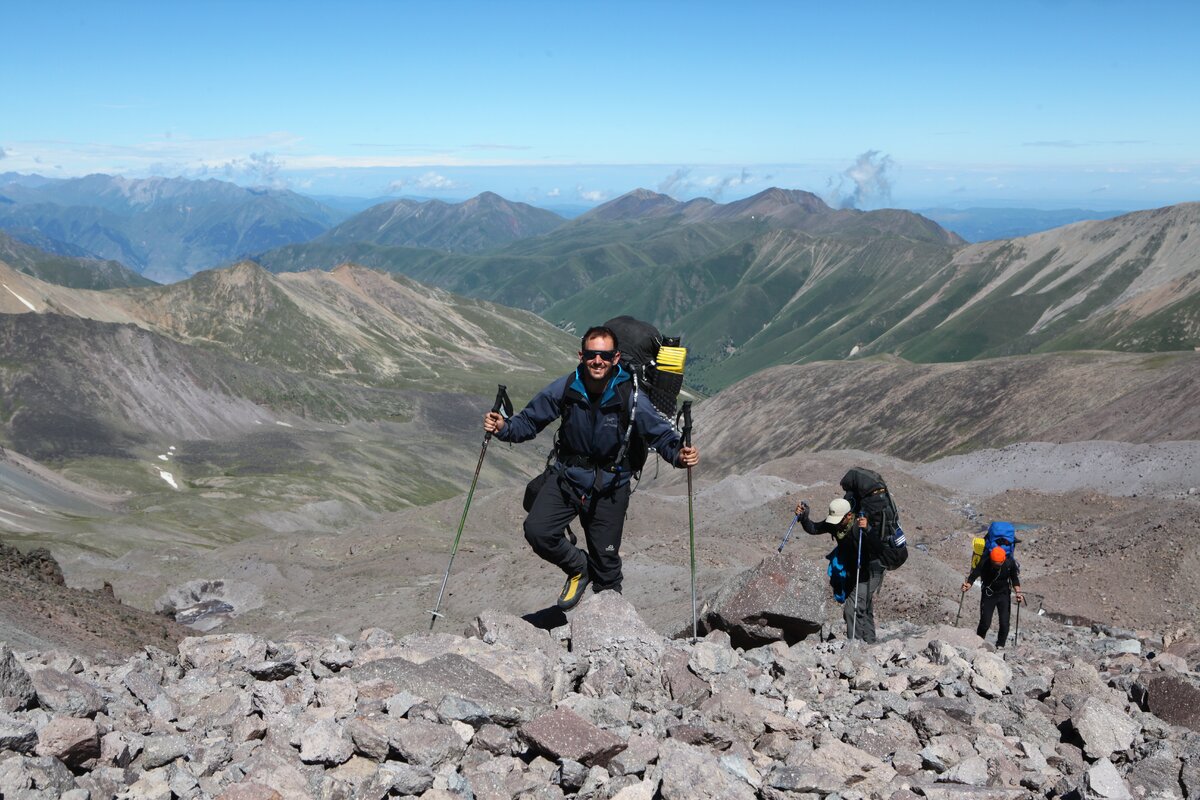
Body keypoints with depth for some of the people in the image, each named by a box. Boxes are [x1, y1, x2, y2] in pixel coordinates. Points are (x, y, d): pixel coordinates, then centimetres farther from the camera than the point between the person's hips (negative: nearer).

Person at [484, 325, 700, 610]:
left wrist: (679, 454, -31)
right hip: (567, 477, 2)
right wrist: (504, 428, -20)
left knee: (606, 560, 8)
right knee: (536, 531, -18)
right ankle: (578, 568, 12)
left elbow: (661, 433, -10)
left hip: (610, 487, -1)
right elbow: (530, 420, -1)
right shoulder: (565, 388, -13)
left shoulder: (631, 397, -18)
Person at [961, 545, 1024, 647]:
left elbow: (1014, 578, -1)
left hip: (1004, 594, 1)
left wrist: (1018, 592, -11)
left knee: (1004, 624, -6)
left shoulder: (1010, 563, -19)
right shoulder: (984, 563, -24)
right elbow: (973, 575, -22)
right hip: (988, 594, -1)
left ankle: (1000, 645, 13)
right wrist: (968, 584, -42)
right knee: (985, 623, -4)